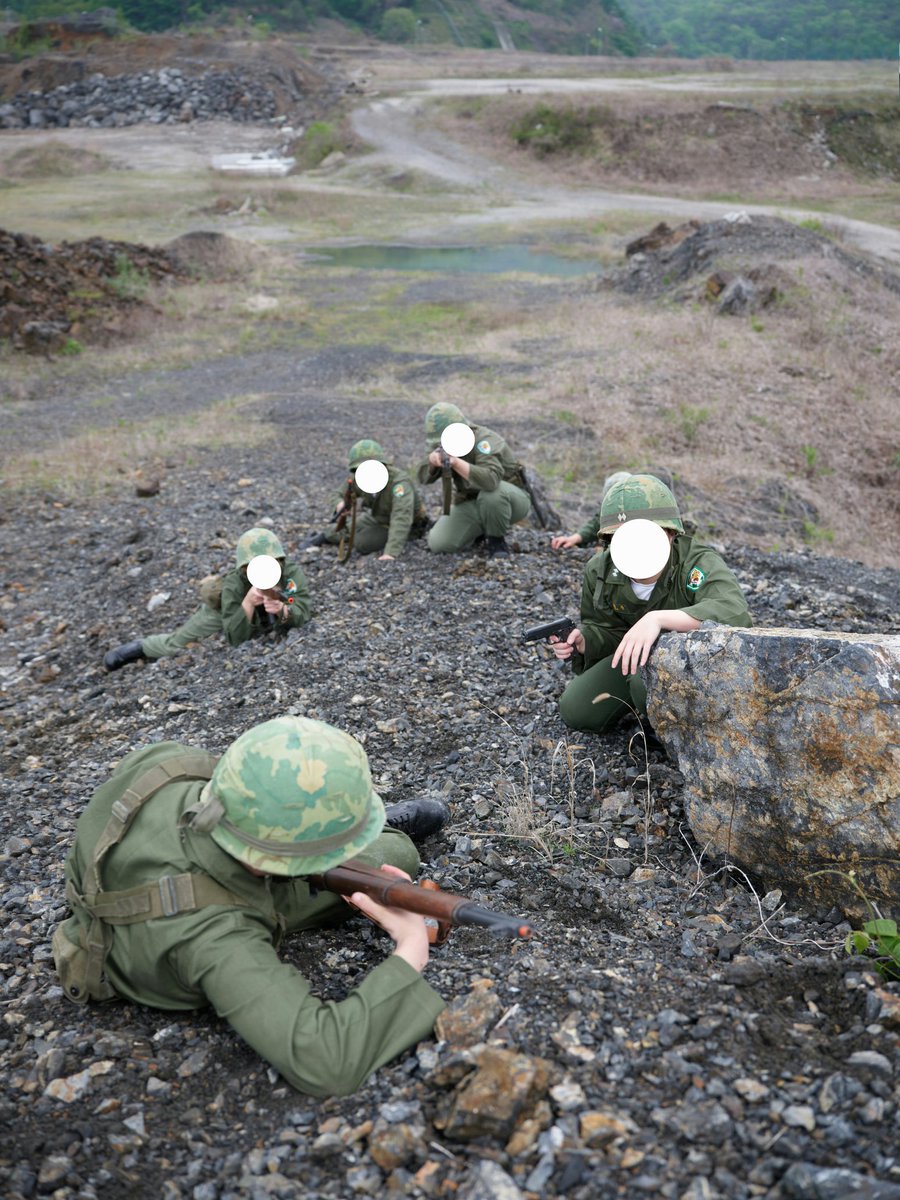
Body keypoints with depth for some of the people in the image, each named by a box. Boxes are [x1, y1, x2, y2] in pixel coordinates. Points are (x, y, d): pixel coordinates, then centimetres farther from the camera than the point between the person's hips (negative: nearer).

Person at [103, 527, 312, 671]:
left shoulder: (292, 573, -38)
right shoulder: (233, 586, -41)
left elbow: (304, 613, -39)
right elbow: (235, 638, -40)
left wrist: (283, 610, -61)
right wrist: (248, 603, -56)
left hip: (263, 624, 2)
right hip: (220, 610, -2)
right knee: (177, 643, 10)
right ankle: (139, 648, 37)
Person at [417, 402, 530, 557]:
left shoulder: (482, 439, -27)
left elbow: (491, 480, -44)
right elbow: (424, 477, -9)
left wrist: (456, 462, -53)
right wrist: (432, 460, -31)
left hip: (511, 499, -6)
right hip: (472, 504, 6)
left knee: (491, 492, -41)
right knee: (439, 544, -12)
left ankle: (496, 539, -13)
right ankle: (482, 529, 15)